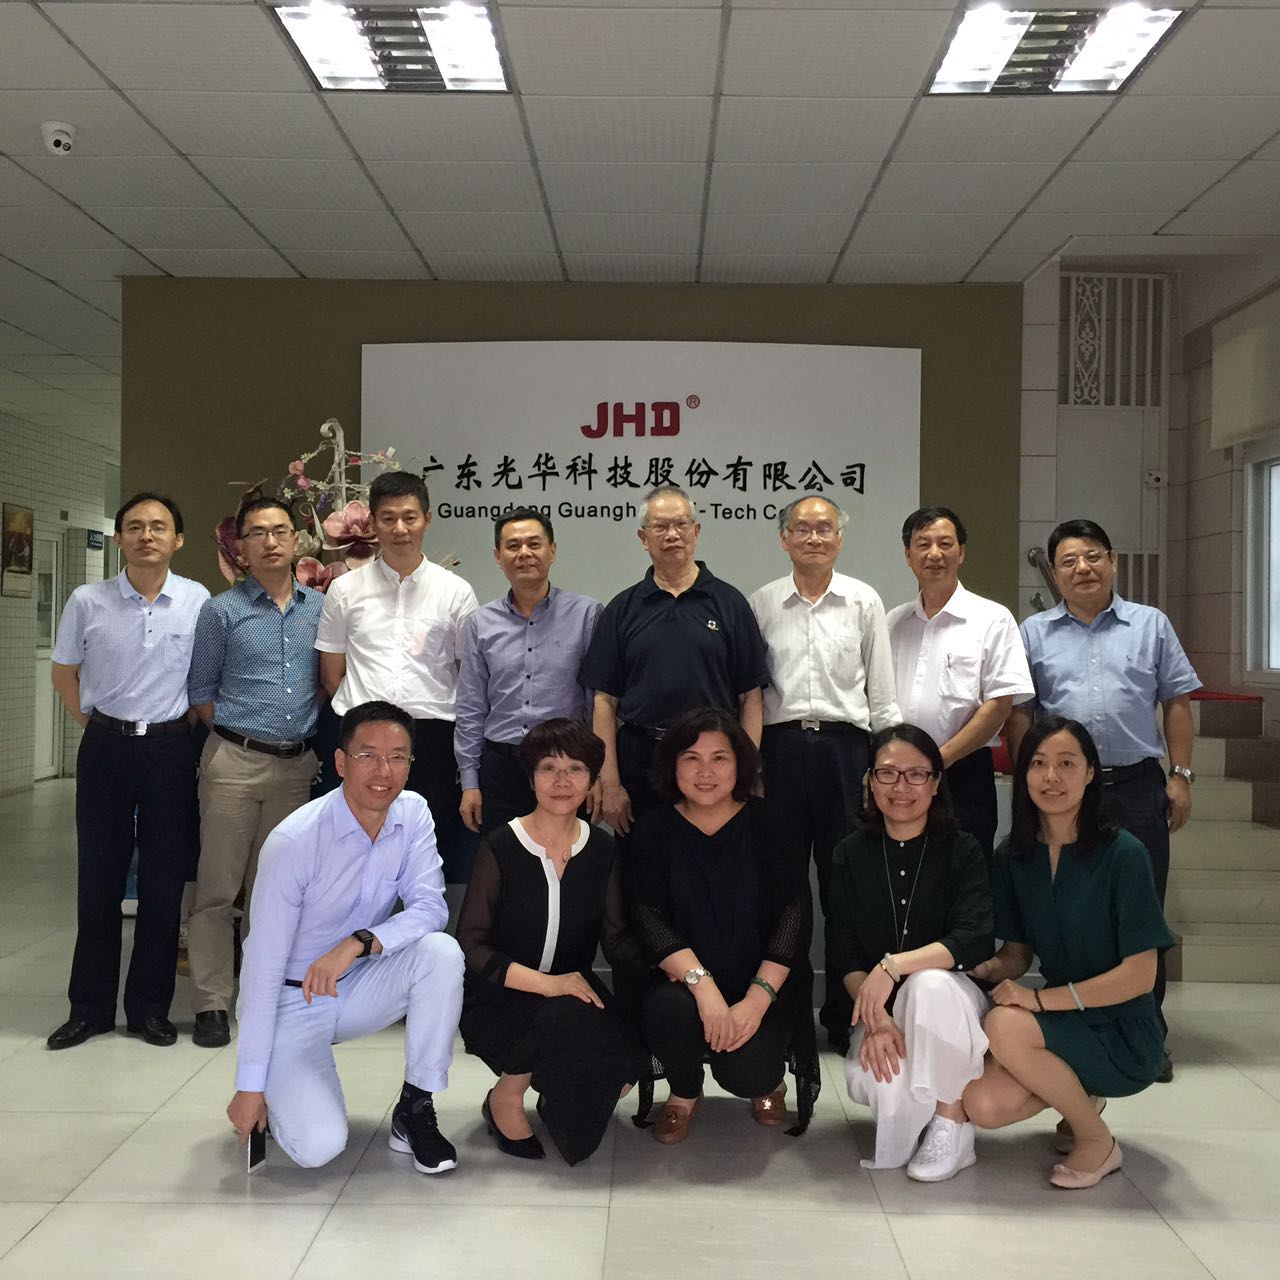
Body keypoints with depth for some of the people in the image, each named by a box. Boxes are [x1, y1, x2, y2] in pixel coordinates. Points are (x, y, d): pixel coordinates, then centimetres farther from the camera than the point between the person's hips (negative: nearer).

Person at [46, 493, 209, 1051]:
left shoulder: (197, 601, -2)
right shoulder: (87, 601, -2)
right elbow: (64, 673, 11)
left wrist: (189, 728, 4)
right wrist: (93, 723, 4)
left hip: (170, 748, 0)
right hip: (105, 747, 0)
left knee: (164, 880, 5)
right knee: (98, 879, 7)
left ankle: (149, 1006, 19)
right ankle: (90, 1006, 21)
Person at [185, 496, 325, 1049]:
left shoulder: (319, 608, 7)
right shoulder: (222, 610, -1)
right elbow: (200, 691, 4)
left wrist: (309, 735, 5)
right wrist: (237, 734, 1)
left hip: (297, 764, 3)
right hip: (235, 760, -3)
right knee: (218, 888, 0)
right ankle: (212, 1002, 9)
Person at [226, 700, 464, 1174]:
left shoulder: (413, 814, -9)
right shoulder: (294, 840, -24)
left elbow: (431, 908, -16)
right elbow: (263, 968, -21)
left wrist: (358, 943, -35)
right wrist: (249, 1088, -19)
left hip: (357, 986, 5)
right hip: (291, 1001, -4)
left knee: (441, 951, -25)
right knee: (317, 1145, -23)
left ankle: (415, 1109, -9)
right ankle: (277, 1094, 13)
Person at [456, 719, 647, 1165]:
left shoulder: (601, 849, 2)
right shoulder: (500, 847, -11)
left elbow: (617, 940, 3)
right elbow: (470, 946, -14)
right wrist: (546, 983, -26)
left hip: (571, 990, 4)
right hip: (499, 1004, -4)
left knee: (627, 1063, -24)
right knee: (563, 1018, -35)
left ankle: (555, 1100, 10)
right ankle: (505, 1100, -4)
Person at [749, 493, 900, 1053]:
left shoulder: (864, 601, 7)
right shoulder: (763, 603, 8)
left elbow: (881, 691, 8)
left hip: (845, 744, 0)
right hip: (781, 746, 1)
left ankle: (843, 1017, 16)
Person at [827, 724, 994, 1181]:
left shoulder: (962, 852, -3)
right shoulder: (850, 855, 4)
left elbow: (975, 941, -18)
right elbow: (844, 952, -3)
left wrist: (894, 965, -30)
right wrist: (875, 1019, -20)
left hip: (951, 996, -1)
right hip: (878, 1007, 1)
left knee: (929, 983, -37)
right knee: (870, 1077, -31)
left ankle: (952, 1123, -14)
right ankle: (914, 1120, 6)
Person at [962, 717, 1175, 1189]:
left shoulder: (1123, 854, -17)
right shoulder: (1014, 856, 0)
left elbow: (1139, 975, -17)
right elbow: (1017, 953, 7)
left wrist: (1041, 998, -23)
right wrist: (984, 968, -16)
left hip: (1124, 1036, -5)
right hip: (1061, 1020, 5)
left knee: (1006, 1027, -31)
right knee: (983, 1106, -20)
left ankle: (1098, 1142, -5)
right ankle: (1082, 1095, 12)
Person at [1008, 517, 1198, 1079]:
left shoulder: (1151, 625, 9)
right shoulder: (1034, 633, 9)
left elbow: (1177, 704, 8)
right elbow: (1019, 714, 7)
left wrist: (1180, 774, 1)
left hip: (1138, 788, 0)